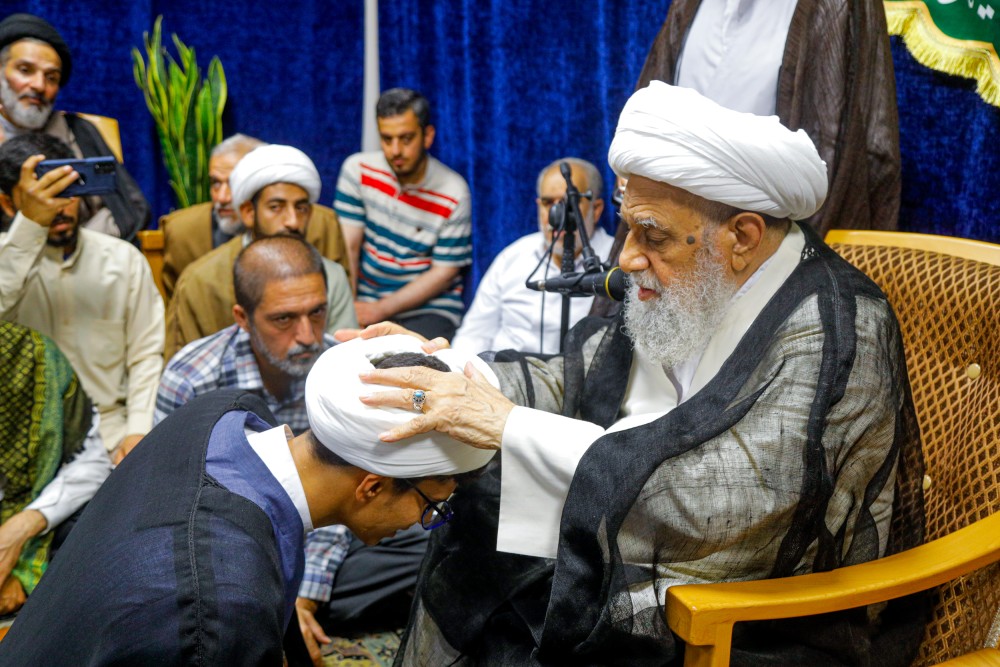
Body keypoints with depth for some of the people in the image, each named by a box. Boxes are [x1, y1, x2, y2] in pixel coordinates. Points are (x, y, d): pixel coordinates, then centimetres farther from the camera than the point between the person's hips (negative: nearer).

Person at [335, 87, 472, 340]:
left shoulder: (454, 193, -9)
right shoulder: (357, 169, -2)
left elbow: (444, 272, -7)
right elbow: (348, 246, -4)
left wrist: (379, 310, -14)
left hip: (429, 310, -2)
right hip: (366, 304, 2)